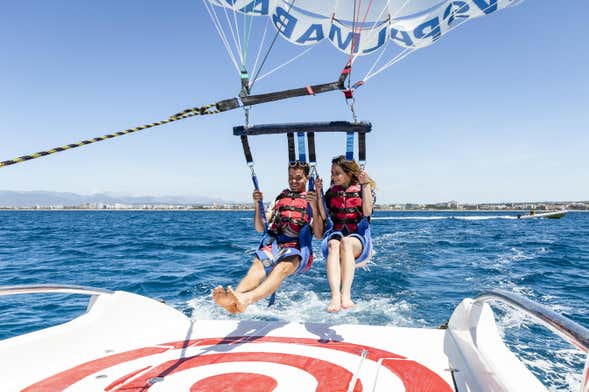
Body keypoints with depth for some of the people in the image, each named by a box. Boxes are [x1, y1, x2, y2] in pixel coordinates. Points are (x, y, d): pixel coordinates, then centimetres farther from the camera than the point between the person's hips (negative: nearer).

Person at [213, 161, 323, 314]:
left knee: (281, 268, -36)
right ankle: (232, 300, -56)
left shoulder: (312, 200, 13)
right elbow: (260, 229, 18)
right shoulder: (280, 198, 24)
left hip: (298, 250, -3)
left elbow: (319, 235, -1)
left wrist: (313, 207, -12)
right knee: (257, 266, -29)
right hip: (275, 245, 4)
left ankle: (246, 299, -62)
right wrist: (257, 204, 4)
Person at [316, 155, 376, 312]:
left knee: (346, 242, -38)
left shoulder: (364, 189, 9)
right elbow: (323, 216, 5)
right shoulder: (331, 192, 16)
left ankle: (346, 295, -49)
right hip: (335, 234, 2)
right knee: (333, 244, -36)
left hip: (359, 237, -2)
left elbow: (367, 212, -9)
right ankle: (335, 297, -52)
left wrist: (366, 185, -10)